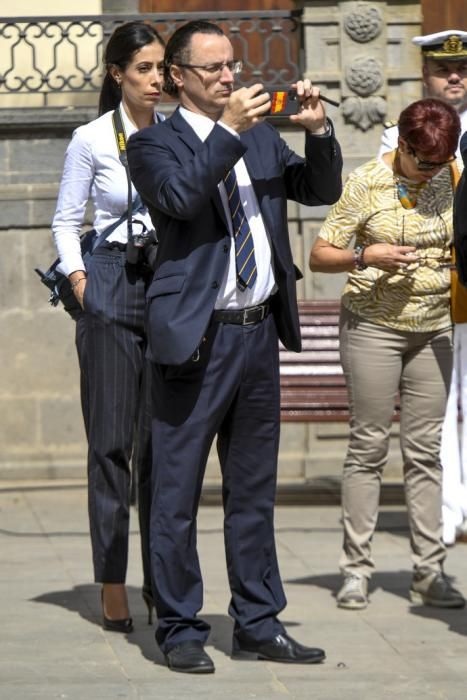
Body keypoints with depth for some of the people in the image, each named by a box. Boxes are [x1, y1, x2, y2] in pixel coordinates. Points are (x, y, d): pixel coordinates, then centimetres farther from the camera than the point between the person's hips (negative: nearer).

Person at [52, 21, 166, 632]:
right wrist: (80, 284, -5)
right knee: (112, 439, -1)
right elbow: (66, 222, 6)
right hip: (113, 288, -3)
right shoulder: (91, 139, 0)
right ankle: (113, 587, 2)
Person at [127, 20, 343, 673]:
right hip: (196, 337, -6)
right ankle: (180, 630, 8)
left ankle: (258, 624, 20)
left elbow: (321, 190, 12)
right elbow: (180, 194, -21)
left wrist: (319, 131, -4)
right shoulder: (154, 143, -2)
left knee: (254, 489, 13)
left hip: (260, 331, 6)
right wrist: (229, 129, -23)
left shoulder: (262, 138, 15)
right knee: (176, 491, -1)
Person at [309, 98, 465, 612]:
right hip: (373, 326, -3)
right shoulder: (366, 183, -8)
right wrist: (366, 255, -24)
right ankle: (356, 570, 3)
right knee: (369, 446, -2)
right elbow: (319, 255, -7)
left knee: (425, 451, 3)